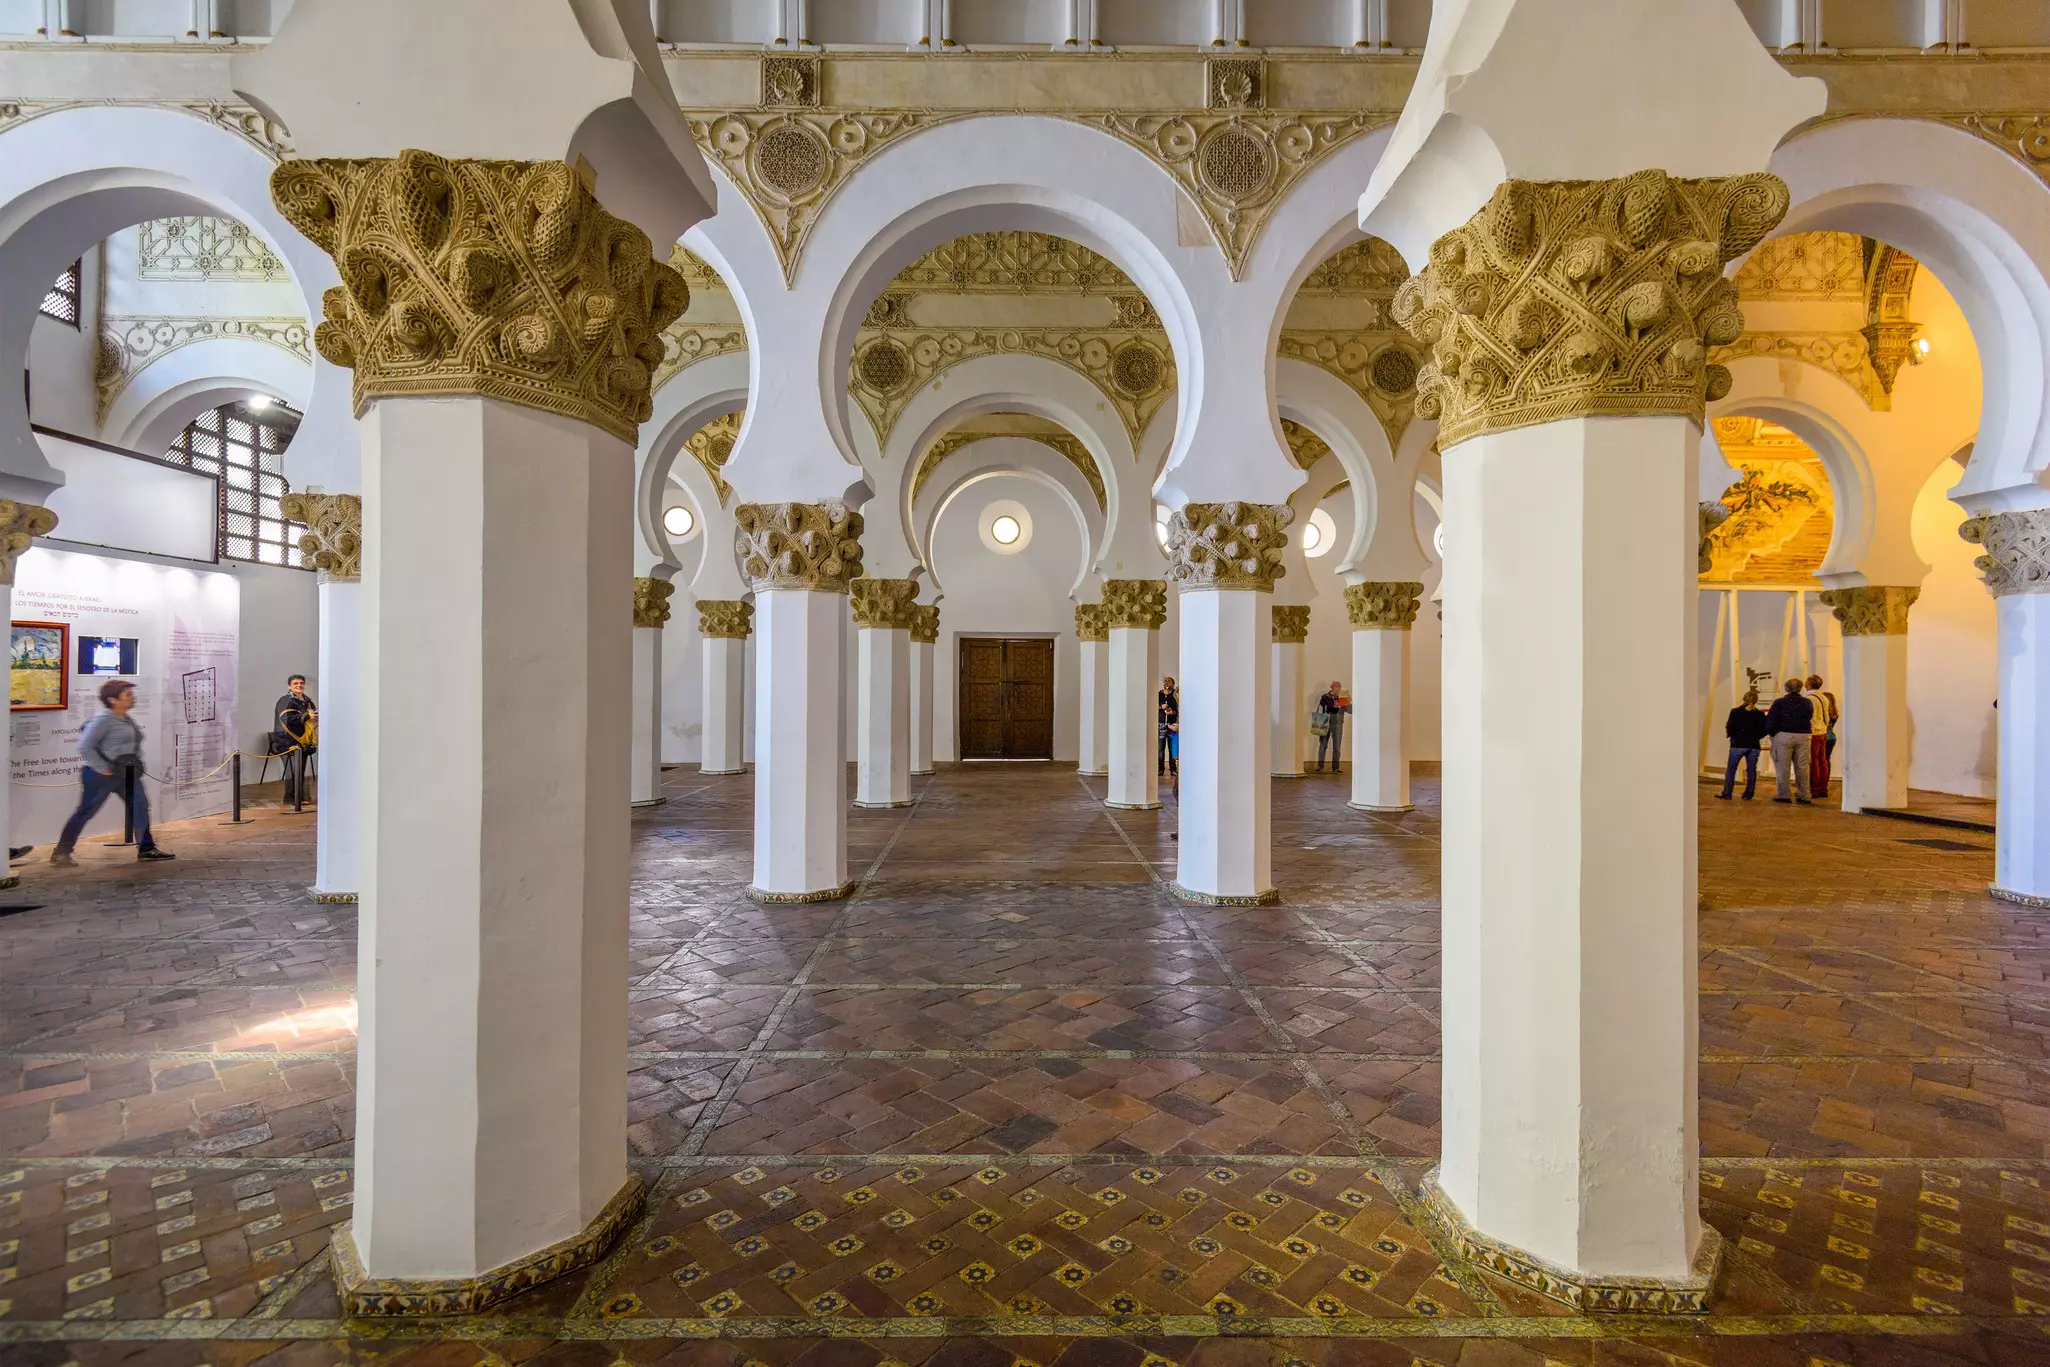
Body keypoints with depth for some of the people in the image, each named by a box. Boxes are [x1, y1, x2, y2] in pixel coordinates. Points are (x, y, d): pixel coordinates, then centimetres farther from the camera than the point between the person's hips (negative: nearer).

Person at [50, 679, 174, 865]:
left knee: (140, 806, 5)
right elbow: (85, 747, -19)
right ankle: (60, 852, 13)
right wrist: (102, 768, -18)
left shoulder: (126, 719, 11)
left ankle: (146, 848, 11)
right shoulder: (104, 719, -15)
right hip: (104, 774, -8)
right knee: (86, 812, 1)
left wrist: (135, 764, 13)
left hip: (127, 773, 8)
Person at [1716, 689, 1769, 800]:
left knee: (1730, 769, 3)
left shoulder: (1735, 712, -8)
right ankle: (1749, 794, 11)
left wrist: (1727, 730, 11)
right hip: (1754, 746, 3)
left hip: (1738, 745, -3)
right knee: (1751, 770, 9)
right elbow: (1764, 731, 2)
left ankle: (1727, 793, 2)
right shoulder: (1759, 714, 0)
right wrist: (1755, 736, 17)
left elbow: (1730, 728, -9)